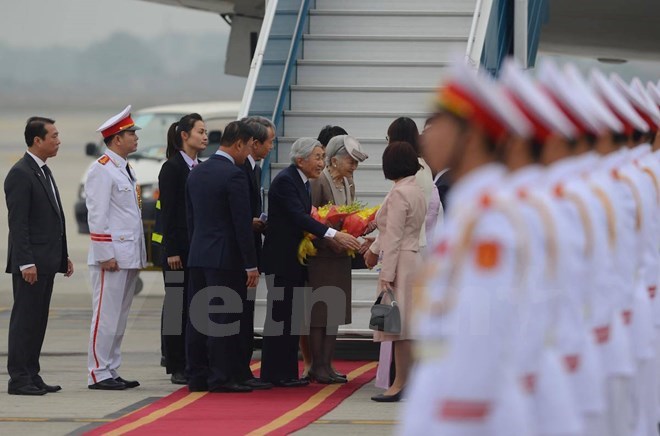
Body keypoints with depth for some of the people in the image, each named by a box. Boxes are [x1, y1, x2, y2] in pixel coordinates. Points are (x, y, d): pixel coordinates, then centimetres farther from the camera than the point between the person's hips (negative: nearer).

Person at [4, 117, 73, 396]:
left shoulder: (44, 172, 17)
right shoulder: (20, 174, -13)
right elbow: (18, 223, -17)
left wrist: (63, 256, 18)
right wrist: (26, 263, -21)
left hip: (46, 261, 9)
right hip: (30, 262, -9)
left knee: (37, 320, 10)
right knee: (24, 318, -5)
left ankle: (31, 376, 14)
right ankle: (19, 379, -3)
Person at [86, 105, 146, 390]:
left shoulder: (125, 169, 18)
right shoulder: (102, 170, -11)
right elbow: (97, 216, -16)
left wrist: (139, 254, 18)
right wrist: (106, 255, -19)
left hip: (129, 256, 10)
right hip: (112, 257, -9)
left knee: (119, 317, 12)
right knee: (106, 316, -7)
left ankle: (111, 372, 16)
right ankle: (98, 374, -4)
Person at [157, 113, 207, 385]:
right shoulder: (172, 168, -7)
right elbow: (167, 212, -11)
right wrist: (172, 251, -15)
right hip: (180, 248, -6)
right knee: (177, 306, -1)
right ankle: (177, 367, 2)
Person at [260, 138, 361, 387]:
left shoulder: (302, 182, 13)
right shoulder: (285, 181, -17)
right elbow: (299, 217, -26)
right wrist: (334, 235, -32)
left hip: (296, 259, 10)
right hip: (281, 260, -9)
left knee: (292, 317, 11)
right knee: (280, 315, -5)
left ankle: (287, 372, 15)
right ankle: (275, 374, 0)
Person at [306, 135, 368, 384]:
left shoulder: (348, 186, 13)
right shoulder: (318, 183, -12)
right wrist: (330, 240, -21)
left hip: (340, 258, 8)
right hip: (320, 258, -8)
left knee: (334, 313, 8)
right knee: (318, 311, -3)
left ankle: (326, 365, 13)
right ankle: (317, 366, 2)